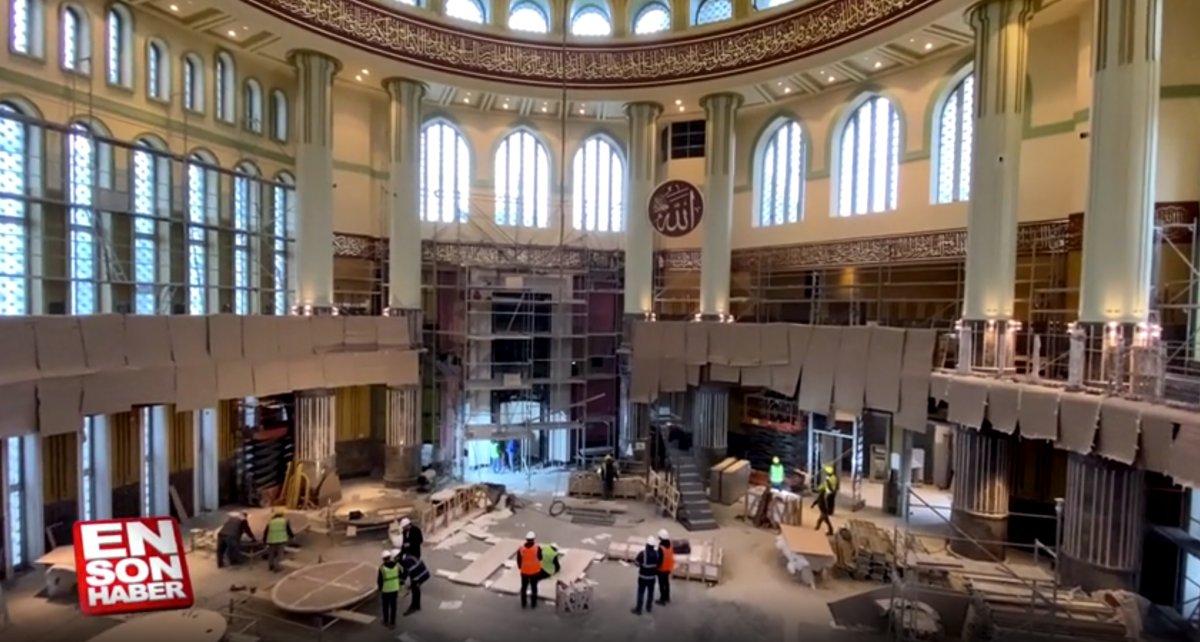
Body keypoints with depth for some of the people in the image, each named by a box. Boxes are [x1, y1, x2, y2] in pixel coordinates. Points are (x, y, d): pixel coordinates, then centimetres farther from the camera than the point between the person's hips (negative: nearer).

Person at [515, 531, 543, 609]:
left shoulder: (521, 549, -15)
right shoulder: (537, 548, -20)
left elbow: (518, 560, -5)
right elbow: (540, 558, -6)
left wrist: (520, 567, 12)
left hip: (524, 571, 1)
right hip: (535, 571, -1)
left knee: (524, 587, 20)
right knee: (534, 587, 16)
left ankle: (523, 604, 31)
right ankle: (533, 604, 26)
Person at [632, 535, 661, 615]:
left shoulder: (642, 554, -25)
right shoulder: (657, 553, -12)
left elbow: (636, 563, -16)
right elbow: (658, 564, -2)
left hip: (643, 577, -4)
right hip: (652, 577, 4)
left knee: (641, 593, 8)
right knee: (650, 592, 20)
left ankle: (638, 609, 17)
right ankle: (648, 607, 35)